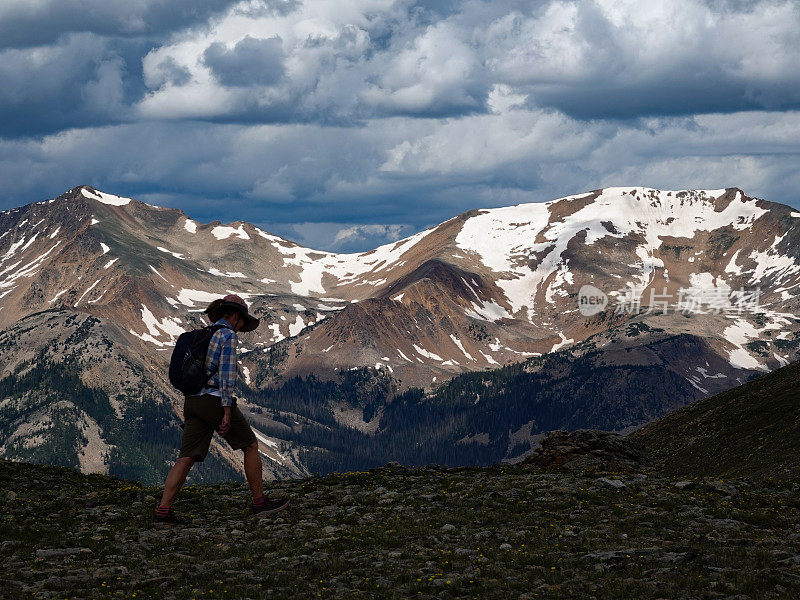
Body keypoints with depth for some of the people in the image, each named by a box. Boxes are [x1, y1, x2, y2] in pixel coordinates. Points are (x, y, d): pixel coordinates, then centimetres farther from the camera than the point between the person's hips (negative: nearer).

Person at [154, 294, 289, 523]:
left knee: (187, 458, 2)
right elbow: (226, 374, -15)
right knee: (251, 446, 9)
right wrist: (227, 412, -18)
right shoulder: (228, 336, -6)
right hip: (215, 401, -7)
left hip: (193, 402, 7)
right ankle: (260, 502, 13)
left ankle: (163, 511, -10)